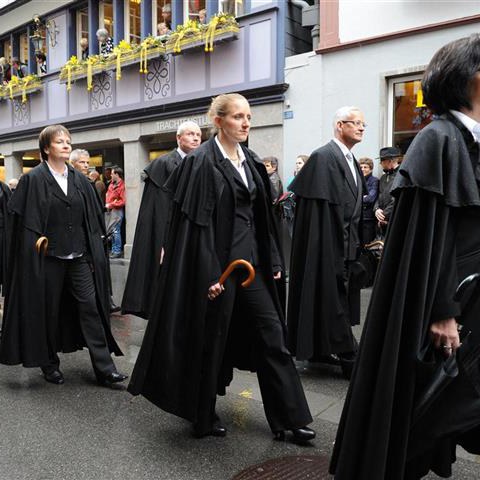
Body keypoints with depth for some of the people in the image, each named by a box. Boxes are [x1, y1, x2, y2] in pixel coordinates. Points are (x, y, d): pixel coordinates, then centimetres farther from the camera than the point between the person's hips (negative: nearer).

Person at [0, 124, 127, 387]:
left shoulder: (79, 179, 9)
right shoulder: (33, 179, -4)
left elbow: (92, 217, 11)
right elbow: (24, 220, -6)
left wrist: (93, 251, 7)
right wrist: (38, 240, -11)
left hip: (79, 256, 3)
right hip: (48, 257, -3)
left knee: (90, 306, -2)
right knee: (48, 311, 8)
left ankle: (104, 367, 0)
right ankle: (49, 364, 26)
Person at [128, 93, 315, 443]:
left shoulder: (251, 161, 12)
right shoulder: (202, 161, -10)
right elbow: (196, 220, -15)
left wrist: (273, 260, 11)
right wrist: (209, 274, -19)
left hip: (251, 260, 7)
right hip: (218, 261, -7)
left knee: (272, 335, 6)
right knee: (211, 340, 6)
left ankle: (289, 418, 17)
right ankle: (203, 417, 27)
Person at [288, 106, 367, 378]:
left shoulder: (352, 161, 15)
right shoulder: (323, 157, -13)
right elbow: (317, 208, -19)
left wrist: (357, 244, 15)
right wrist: (334, 249, -21)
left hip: (348, 246, 10)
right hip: (329, 246, -10)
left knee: (339, 302, 15)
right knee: (334, 302, 0)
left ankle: (322, 349, 28)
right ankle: (348, 357, 9)